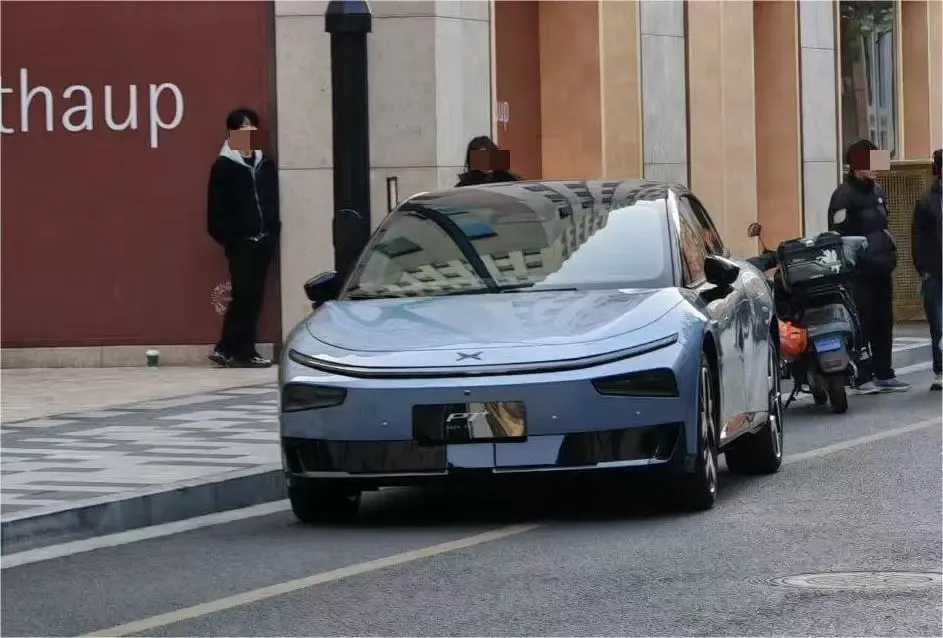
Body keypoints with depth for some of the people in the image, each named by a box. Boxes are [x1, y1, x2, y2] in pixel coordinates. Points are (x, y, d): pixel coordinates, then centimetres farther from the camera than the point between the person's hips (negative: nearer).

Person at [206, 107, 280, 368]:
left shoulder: (265, 164, 12)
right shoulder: (224, 165, -2)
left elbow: (273, 201, 14)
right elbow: (217, 207, -4)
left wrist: (273, 230, 5)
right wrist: (225, 235, -11)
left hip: (263, 240, 5)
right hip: (239, 241, -5)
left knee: (254, 295, 3)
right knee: (244, 294, -8)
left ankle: (229, 348, 10)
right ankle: (241, 350, -2)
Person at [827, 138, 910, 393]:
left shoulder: (877, 191, 16)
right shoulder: (844, 195, -11)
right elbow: (838, 236, -16)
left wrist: (890, 253, 17)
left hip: (881, 267, 9)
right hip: (859, 272, -9)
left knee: (884, 323, 11)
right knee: (863, 323, -9)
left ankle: (884, 374, 17)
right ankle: (863, 377, -8)